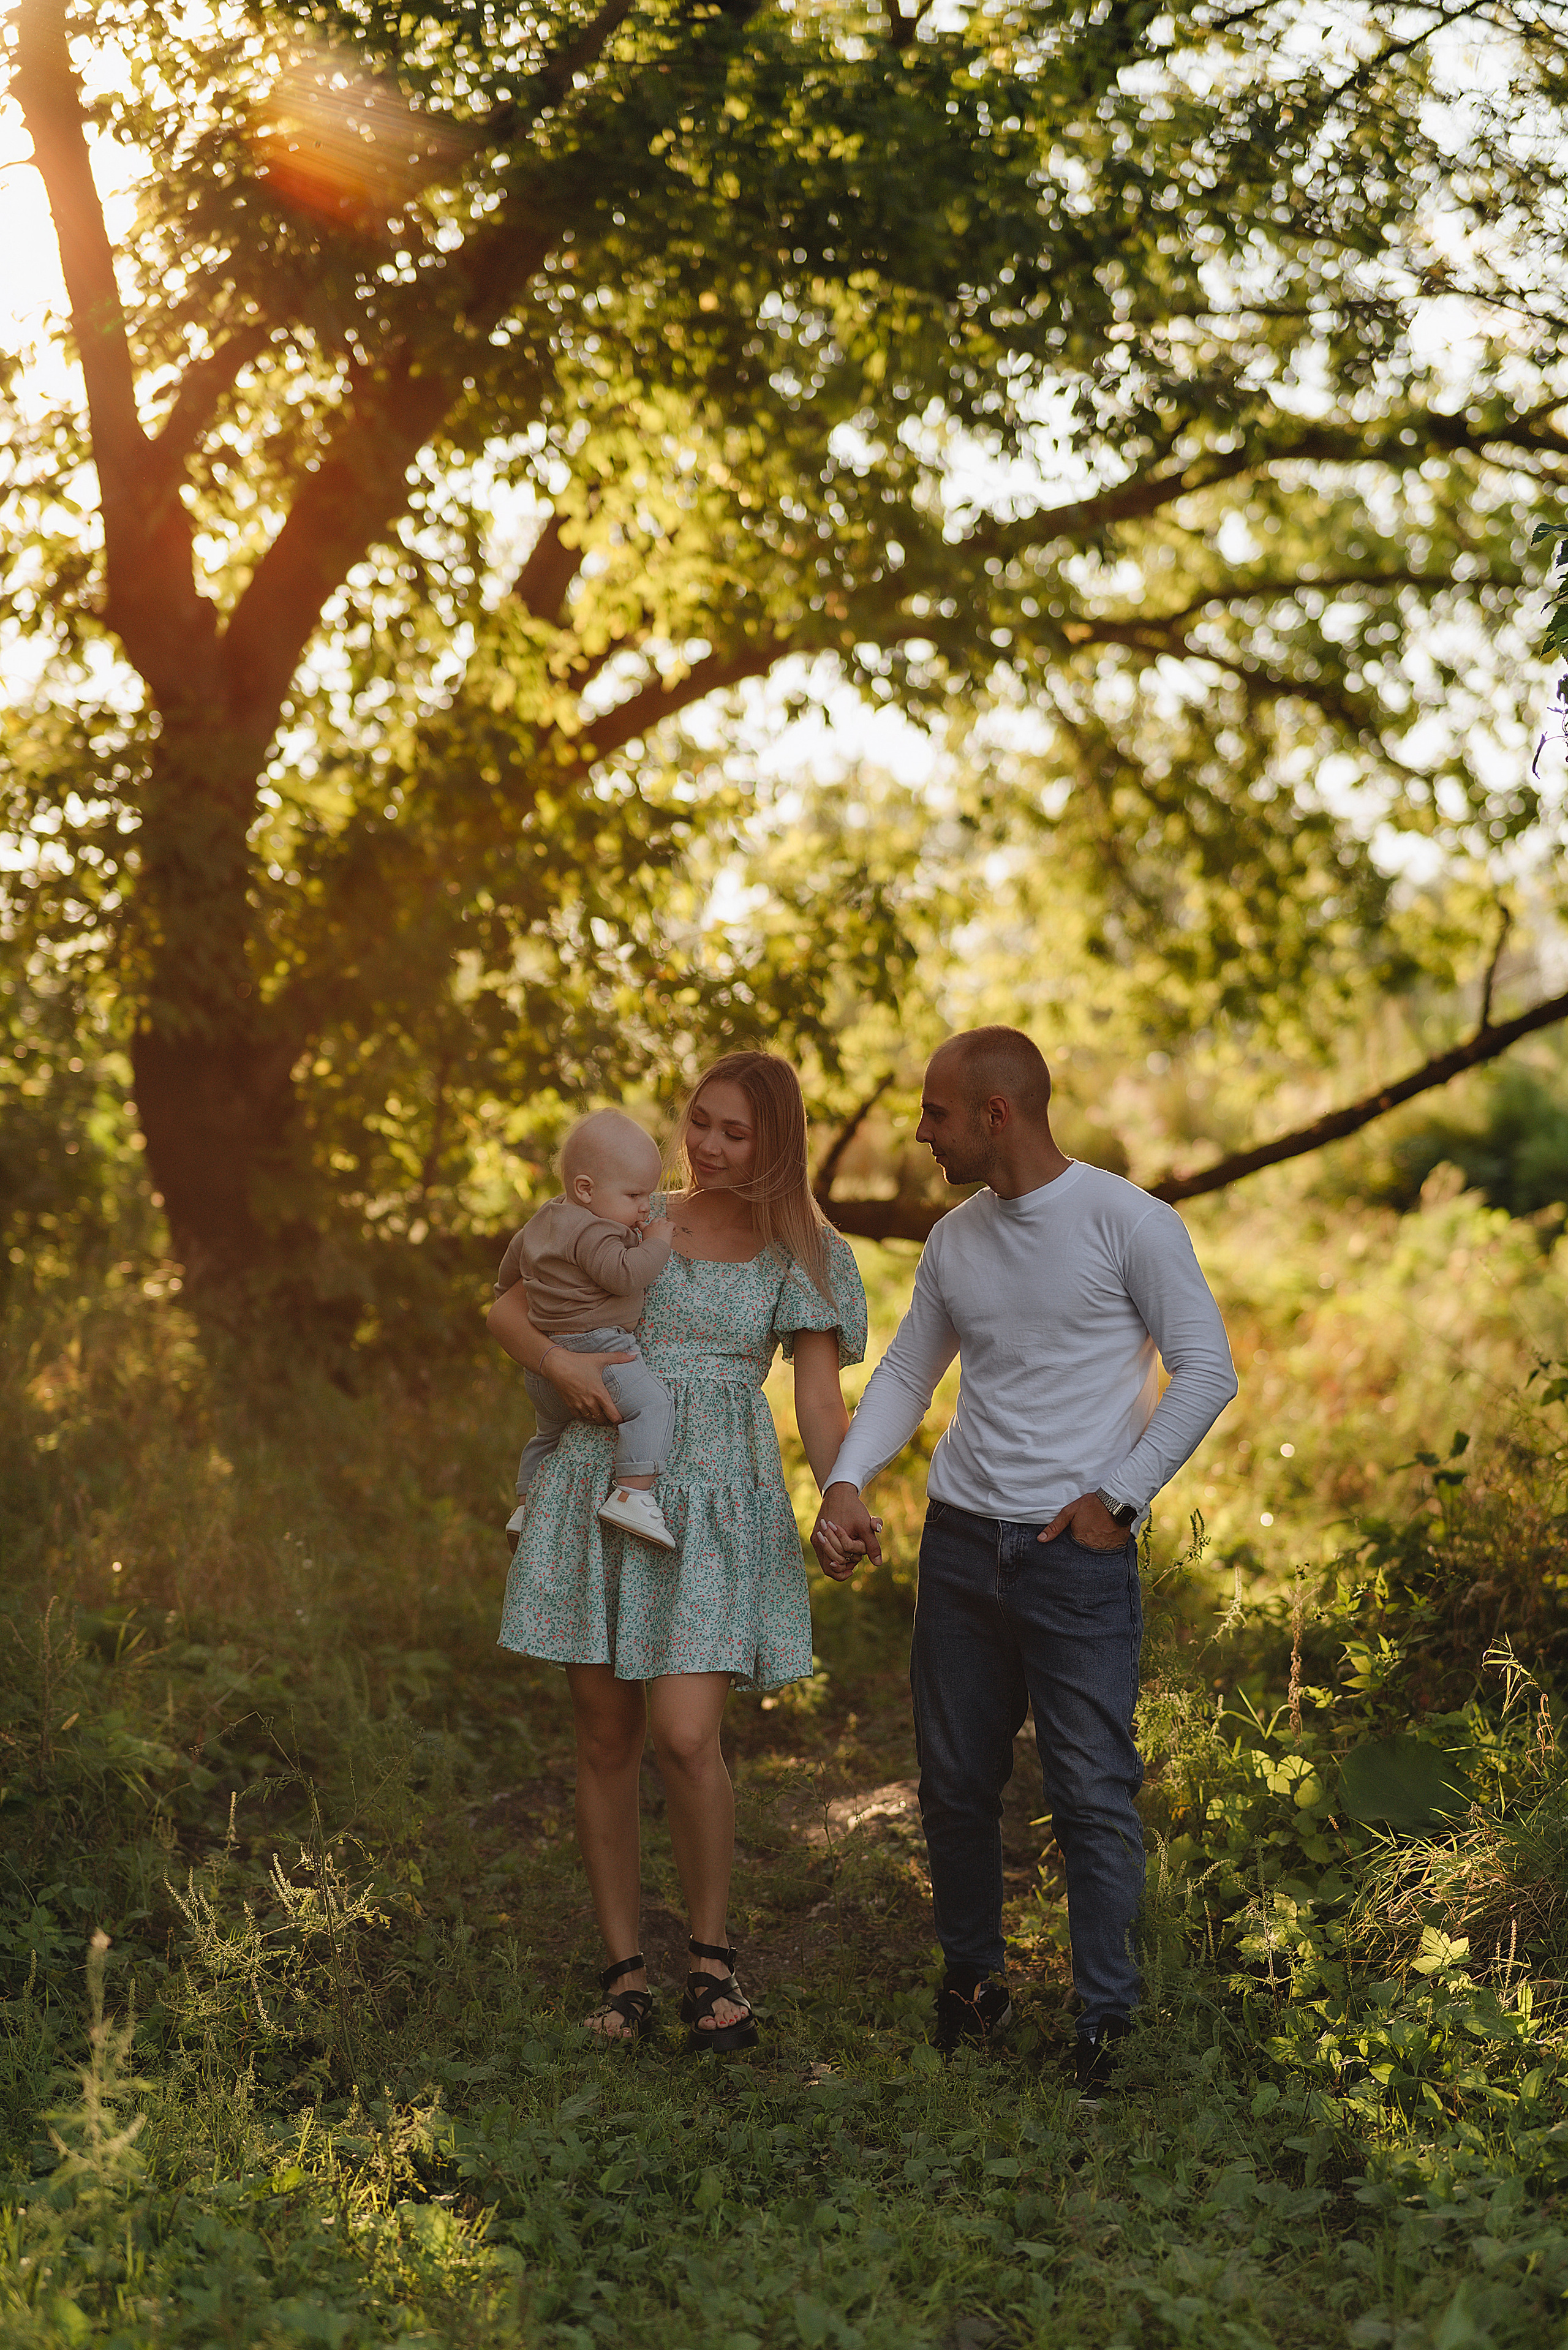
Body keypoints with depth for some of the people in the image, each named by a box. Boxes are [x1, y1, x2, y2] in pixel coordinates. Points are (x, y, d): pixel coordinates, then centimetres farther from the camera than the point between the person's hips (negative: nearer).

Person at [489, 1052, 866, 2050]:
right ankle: (626, 1969, 15)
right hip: (600, 1485, 3)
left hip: (716, 1506, -3)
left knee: (685, 1737, -15)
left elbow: (819, 1392, -3)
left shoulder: (800, 1253, 4)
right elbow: (508, 1307, 13)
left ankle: (713, 1955, 6)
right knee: (607, 1739, 5)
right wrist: (562, 1364, -8)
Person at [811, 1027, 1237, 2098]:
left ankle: (1106, 2027, 4)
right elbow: (906, 1374, 18)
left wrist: (1117, 1497, -10)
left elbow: (1207, 1370, -6)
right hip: (962, 1539, 6)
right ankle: (972, 1985, 27)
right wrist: (847, 1481, 2)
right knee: (956, 1784, 11)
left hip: (1079, 1552, -5)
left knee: (1094, 1795, -5)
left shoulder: (1128, 1223, -7)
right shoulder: (955, 1240, 10)